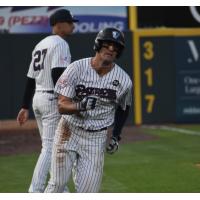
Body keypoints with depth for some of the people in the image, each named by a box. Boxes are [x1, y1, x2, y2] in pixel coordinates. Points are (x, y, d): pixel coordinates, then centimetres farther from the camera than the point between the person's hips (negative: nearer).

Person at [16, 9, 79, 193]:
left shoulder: (40, 45, 18)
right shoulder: (60, 44, -10)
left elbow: (30, 78, 17)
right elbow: (57, 73, -22)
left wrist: (25, 107, 17)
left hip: (37, 99, 10)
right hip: (53, 99, -10)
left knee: (51, 146, 16)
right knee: (50, 147, -10)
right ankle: (36, 191, -16)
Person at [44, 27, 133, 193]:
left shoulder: (124, 81, -8)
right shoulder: (76, 69, -15)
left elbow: (123, 108, 13)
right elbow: (62, 106, -18)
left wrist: (116, 136, 7)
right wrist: (80, 106, -38)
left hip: (97, 138, 1)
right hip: (69, 131, -1)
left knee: (88, 190, -4)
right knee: (57, 183, 3)